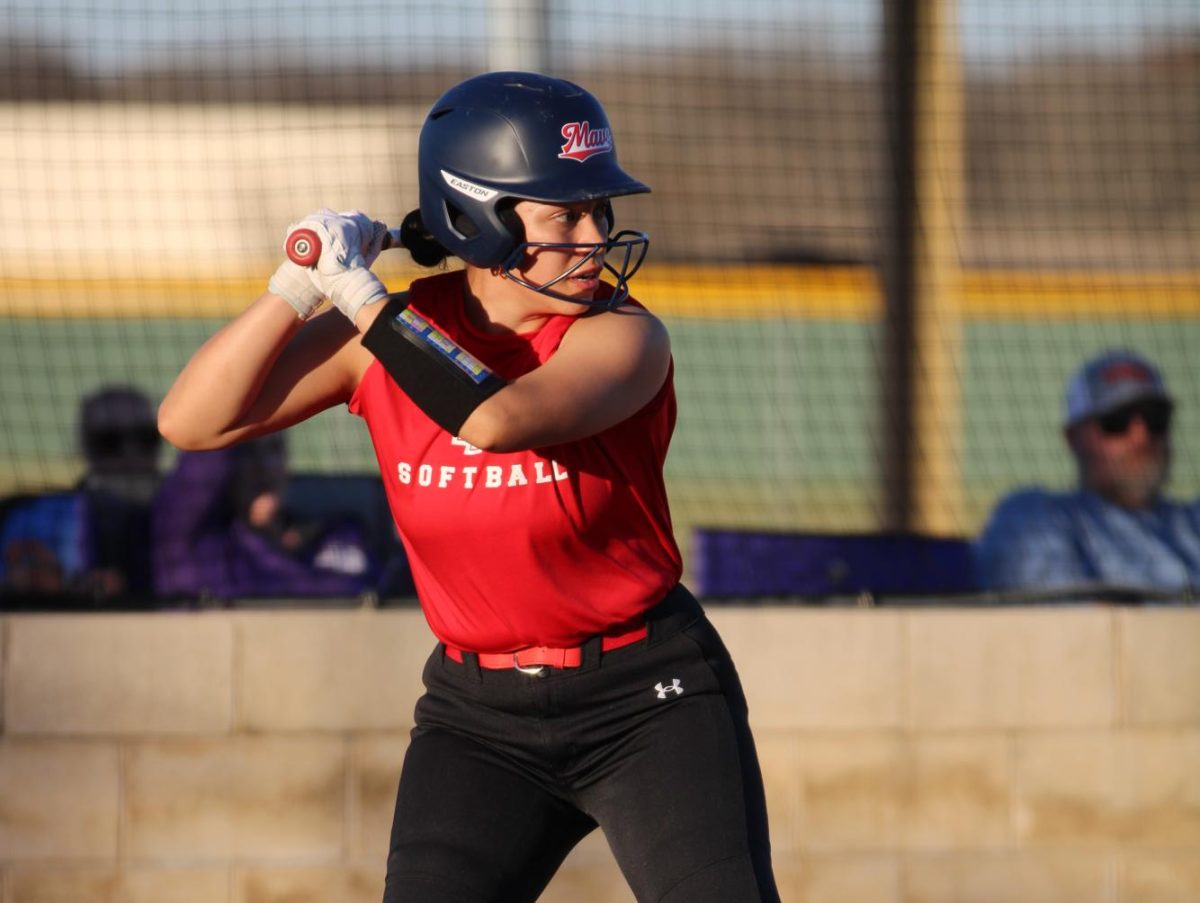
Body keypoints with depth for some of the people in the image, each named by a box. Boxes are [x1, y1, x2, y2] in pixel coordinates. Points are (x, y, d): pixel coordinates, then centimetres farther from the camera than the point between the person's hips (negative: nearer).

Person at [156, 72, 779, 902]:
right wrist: (296, 289, -17)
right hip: (479, 717, 3)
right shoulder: (390, 333, -3)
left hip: (651, 700, -3)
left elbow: (493, 419, -34)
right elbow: (192, 422, -6)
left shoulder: (622, 336, -14)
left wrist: (362, 298, -25)